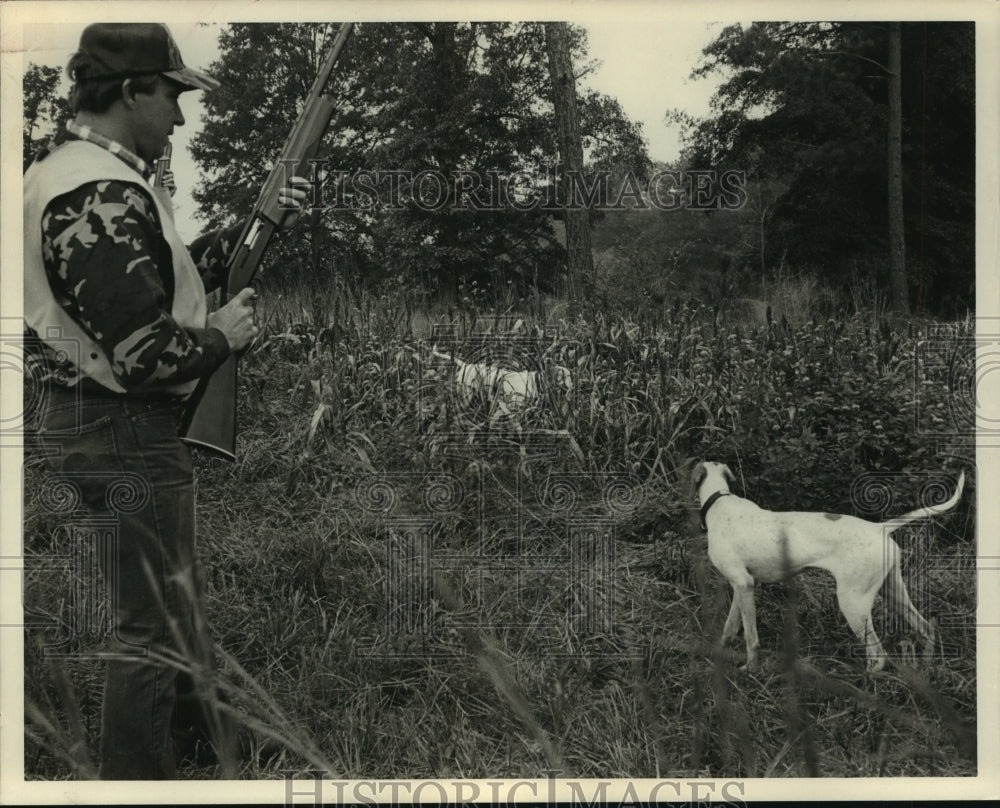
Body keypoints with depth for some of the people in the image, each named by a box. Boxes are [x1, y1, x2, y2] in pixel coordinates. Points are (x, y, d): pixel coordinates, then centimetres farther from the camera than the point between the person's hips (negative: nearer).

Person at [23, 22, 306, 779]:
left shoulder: (70, 169, 9)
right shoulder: (102, 196, -24)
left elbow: (156, 276, 16)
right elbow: (144, 350, -28)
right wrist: (223, 335, -11)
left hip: (101, 423, 11)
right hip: (126, 435, -11)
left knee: (168, 599, 27)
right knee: (153, 629, 1)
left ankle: (196, 733, 46)